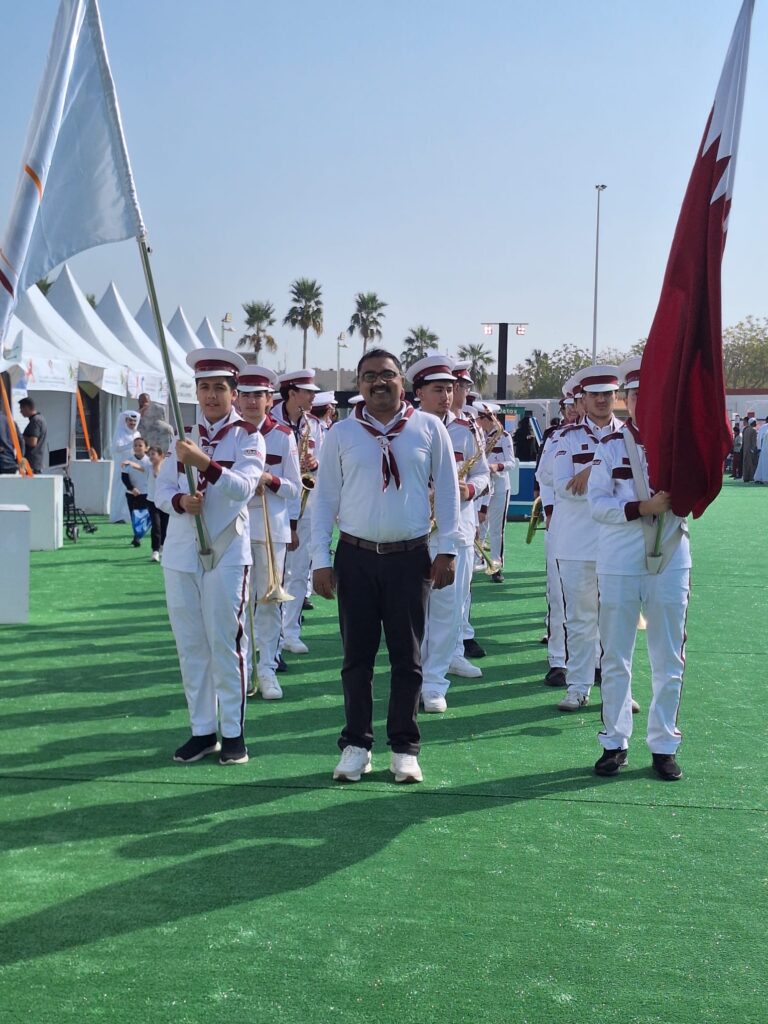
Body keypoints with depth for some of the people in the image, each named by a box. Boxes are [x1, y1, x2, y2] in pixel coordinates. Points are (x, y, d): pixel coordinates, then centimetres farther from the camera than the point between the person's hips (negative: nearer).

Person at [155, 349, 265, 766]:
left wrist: (205, 463, -34)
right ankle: (202, 730, 17)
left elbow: (244, 486, -19)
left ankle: (233, 732, 7)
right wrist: (180, 500, -14)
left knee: (226, 643, -2)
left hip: (226, 554, -4)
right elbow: (162, 490, 8)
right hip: (181, 554, 5)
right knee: (190, 645, 8)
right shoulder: (183, 436, 12)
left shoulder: (248, 437, -2)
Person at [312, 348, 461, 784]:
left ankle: (405, 748, 17)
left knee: (408, 657, 6)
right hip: (356, 556, 1)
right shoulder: (342, 433, 2)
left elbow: (447, 489, 4)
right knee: (357, 655, 7)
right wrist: (321, 559, -1)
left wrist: (447, 549, 0)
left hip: (411, 556, 0)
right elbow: (325, 497, 4)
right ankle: (357, 745, 18)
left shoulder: (429, 428, 1)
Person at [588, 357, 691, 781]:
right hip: (619, 565, 0)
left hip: (670, 564, 1)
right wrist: (643, 508, -19)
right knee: (616, 659, 8)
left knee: (669, 662, 7)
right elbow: (597, 504, -7)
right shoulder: (611, 445, 0)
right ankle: (614, 743, 20)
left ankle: (664, 746, 18)